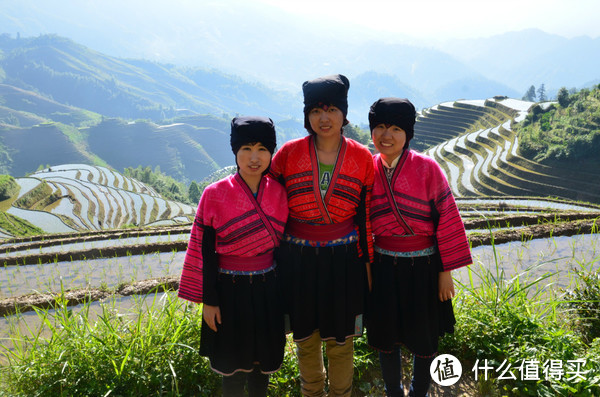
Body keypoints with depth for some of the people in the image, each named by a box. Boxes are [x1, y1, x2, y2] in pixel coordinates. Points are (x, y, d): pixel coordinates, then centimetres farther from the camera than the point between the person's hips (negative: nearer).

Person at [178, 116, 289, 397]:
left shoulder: (278, 192, -3)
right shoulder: (215, 194, -12)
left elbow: (280, 243, 5)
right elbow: (206, 252, -8)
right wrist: (209, 301, -8)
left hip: (267, 289, 3)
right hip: (230, 291, -3)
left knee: (263, 358, 17)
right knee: (233, 363, 11)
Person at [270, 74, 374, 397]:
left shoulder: (362, 158, -4)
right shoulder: (288, 154, -5)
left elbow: (366, 216, 3)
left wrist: (368, 262, 6)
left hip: (343, 261, 0)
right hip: (298, 261, 1)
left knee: (340, 340, 14)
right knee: (306, 338, 18)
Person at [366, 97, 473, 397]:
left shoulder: (427, 168, -12)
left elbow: (447, 219, -9)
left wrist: (446, 271, -8)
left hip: (423, 268, -2)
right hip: (383, 268, 2)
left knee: (423, 340, 13)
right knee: (385, 337, 14)